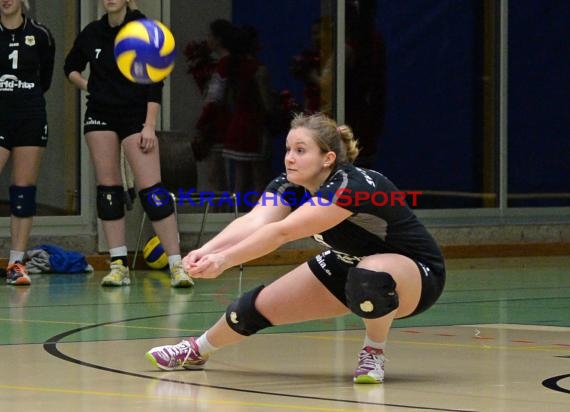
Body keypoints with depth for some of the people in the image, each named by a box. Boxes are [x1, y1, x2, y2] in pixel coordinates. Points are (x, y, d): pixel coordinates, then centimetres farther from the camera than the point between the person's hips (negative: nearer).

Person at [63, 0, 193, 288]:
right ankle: (118, 265, 5)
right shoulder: (92, 33, 5)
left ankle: (176, 264, -13)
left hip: (135, 115, -4)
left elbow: (155, 81, -9)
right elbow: (71, 67, 22)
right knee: (107, 187, 1)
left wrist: (149, 125, -15)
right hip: (100, 115, 4)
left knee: (151, 188, -13)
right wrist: (86, 85, 3)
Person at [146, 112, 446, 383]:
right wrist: (206, 251, -49)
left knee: (369, 276, -42)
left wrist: (224, 260, -53)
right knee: (261, 306, 2)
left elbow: (282, 231, -44)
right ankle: (197, 350, 31)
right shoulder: (289, 186, -13)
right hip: (348, 266, 8)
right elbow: (253, 222, -31)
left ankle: (374, 353, -13)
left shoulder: (352, 187, -35)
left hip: (416, 273, -7)